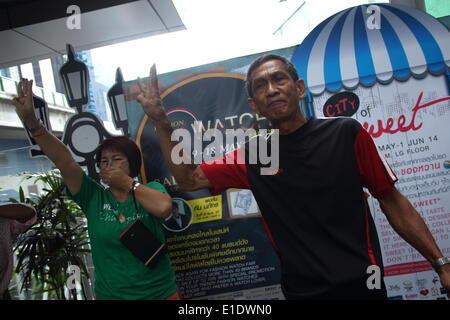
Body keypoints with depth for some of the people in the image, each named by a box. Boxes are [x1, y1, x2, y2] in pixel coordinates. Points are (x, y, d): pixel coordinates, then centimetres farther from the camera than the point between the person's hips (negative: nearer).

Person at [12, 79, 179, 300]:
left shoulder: (151, 190, -6)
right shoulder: (93, 197, -4)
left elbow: (163, 207, -28)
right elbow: (64, 161, -15)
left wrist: (127, 182, -18)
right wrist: (31, 121, -24)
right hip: (109, 294, 2)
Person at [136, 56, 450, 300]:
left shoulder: (346, 133, -8)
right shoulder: (252, 156, -2)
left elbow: (393, 202, -1)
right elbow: (189, 179, 2)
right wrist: (160, 120, -8)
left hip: (360, 285, -2)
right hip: (301, 290, 3)